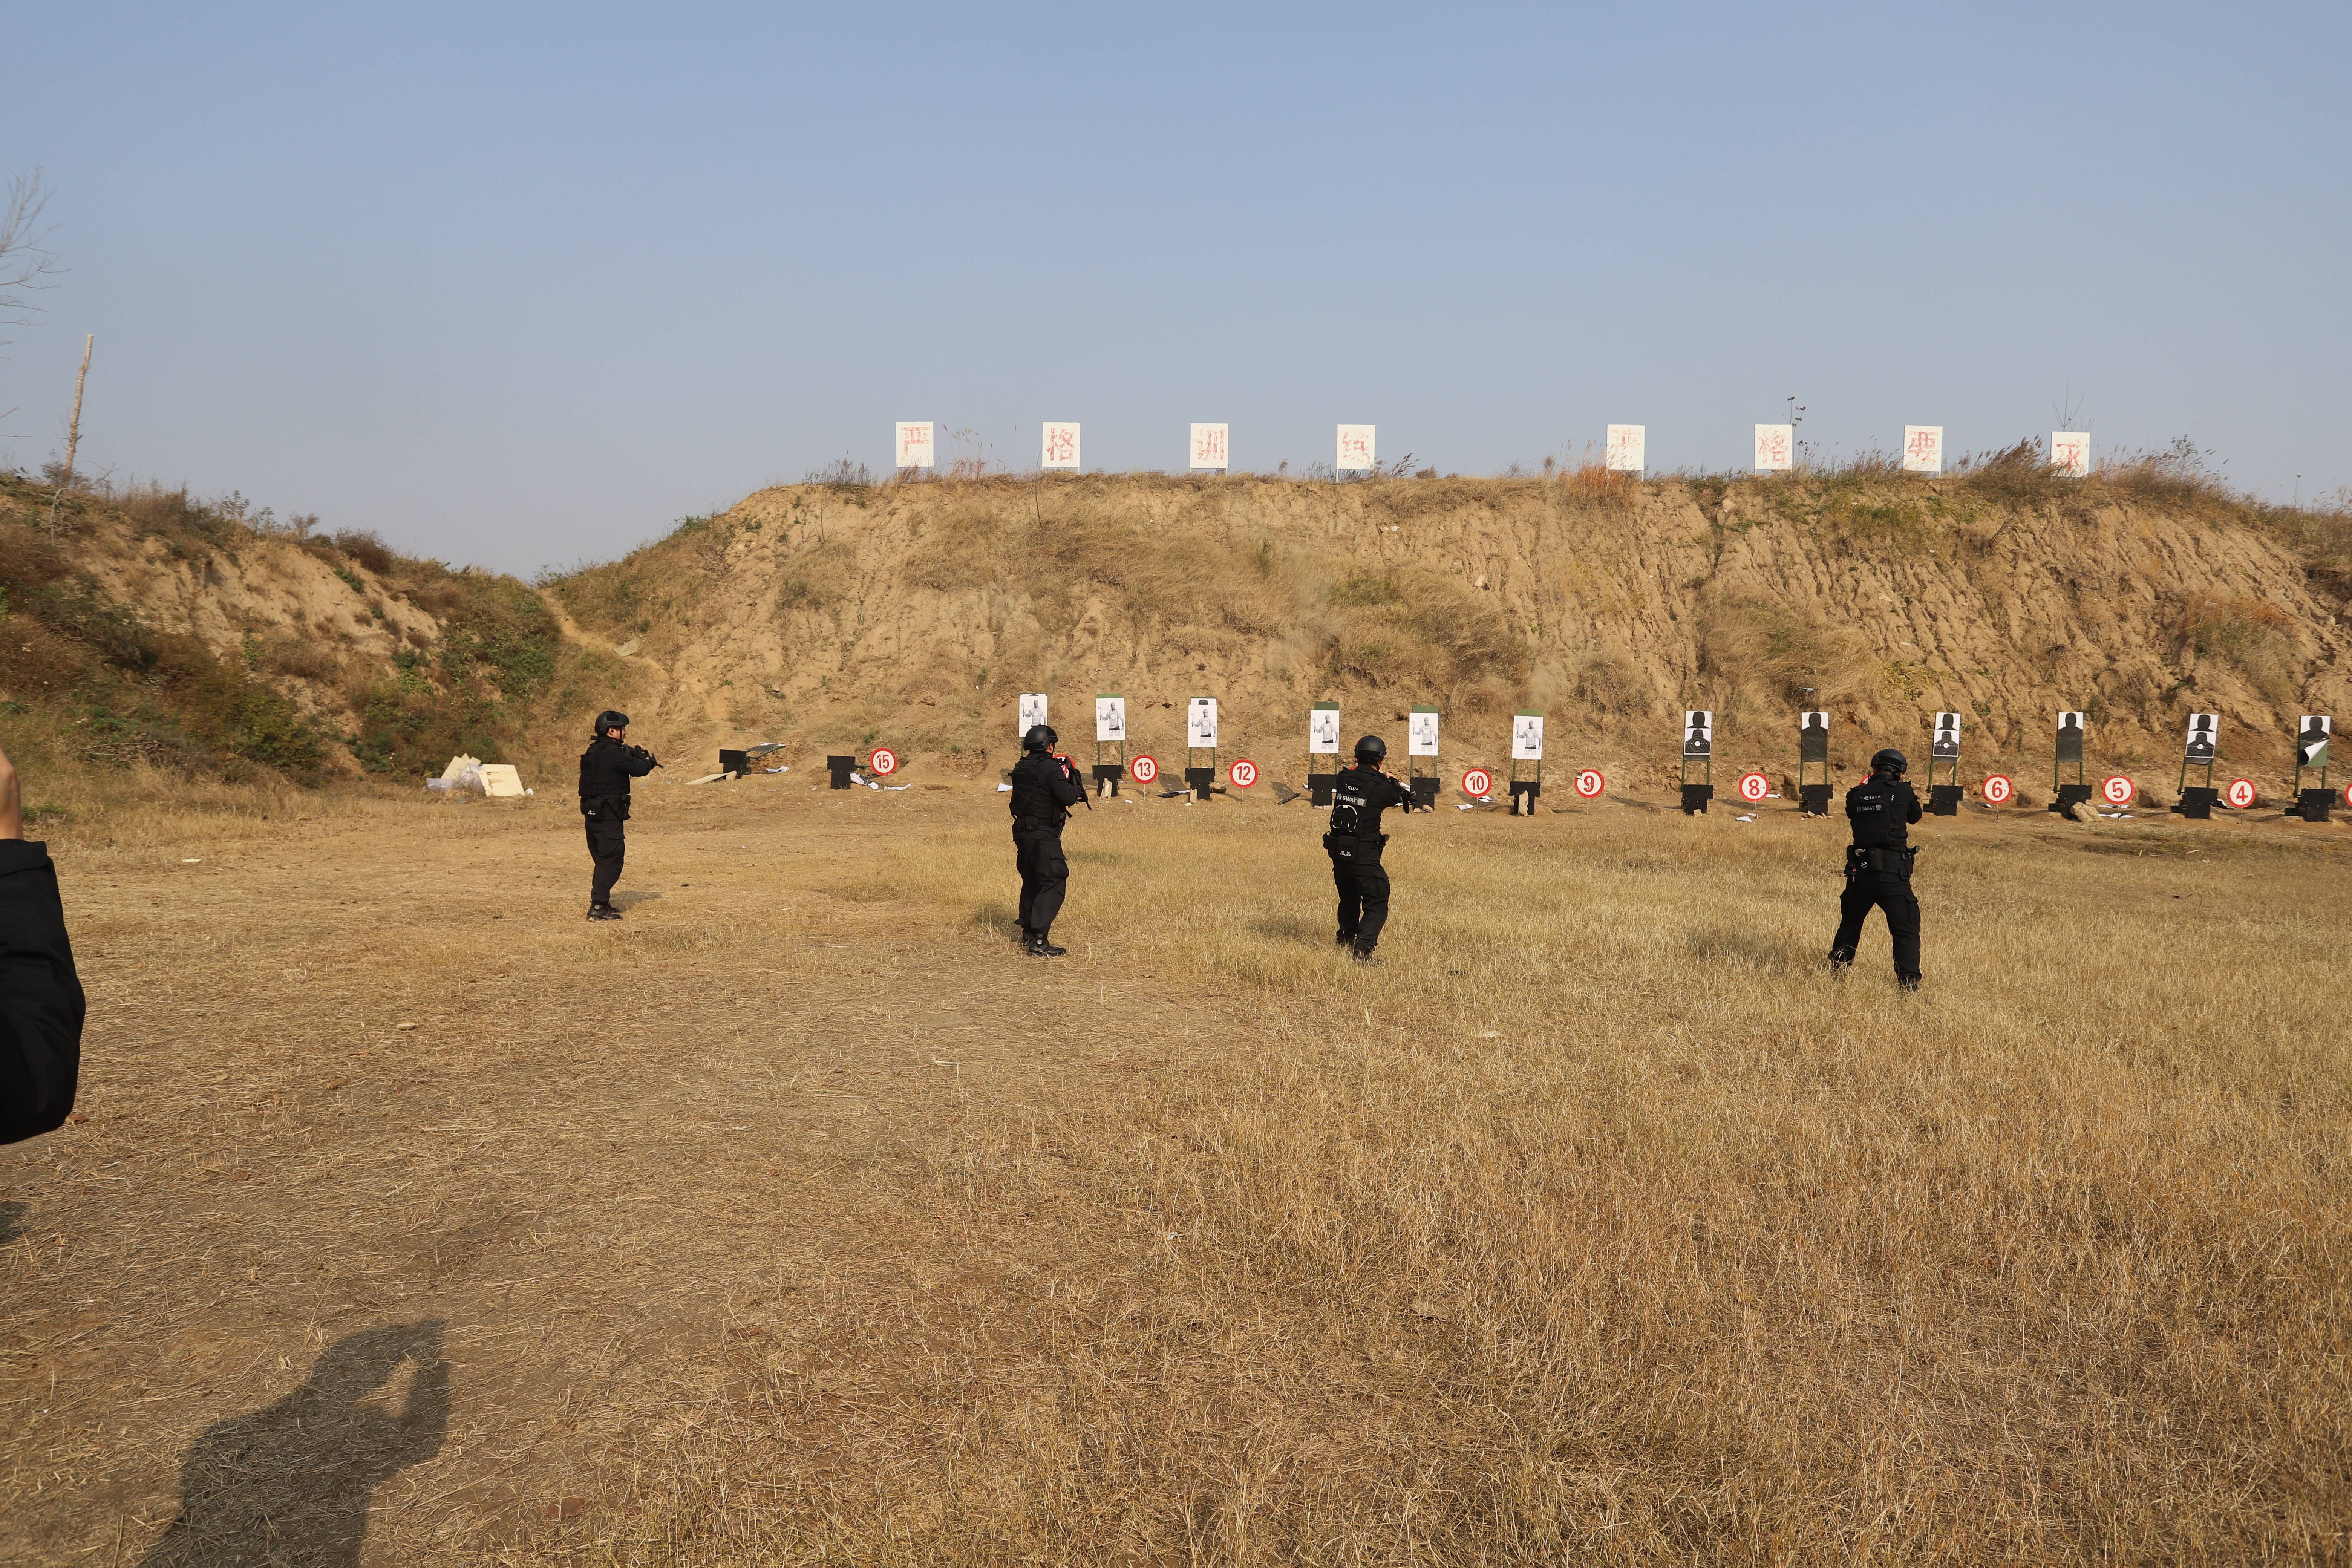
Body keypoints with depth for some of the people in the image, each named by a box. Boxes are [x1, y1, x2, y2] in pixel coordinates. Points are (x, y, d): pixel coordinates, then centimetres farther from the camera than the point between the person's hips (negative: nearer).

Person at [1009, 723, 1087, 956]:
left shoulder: (1021, 768, 9)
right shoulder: (1051, 768, -15)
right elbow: (1069, 798, -18)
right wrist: (1072, 779, 1)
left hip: (1022, 832, 9)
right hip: (1043, 835, -8)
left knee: (1032, 882, 20)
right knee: (1053, 885, -7)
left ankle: (1027, 934, 27)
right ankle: (1039, 941, -14)